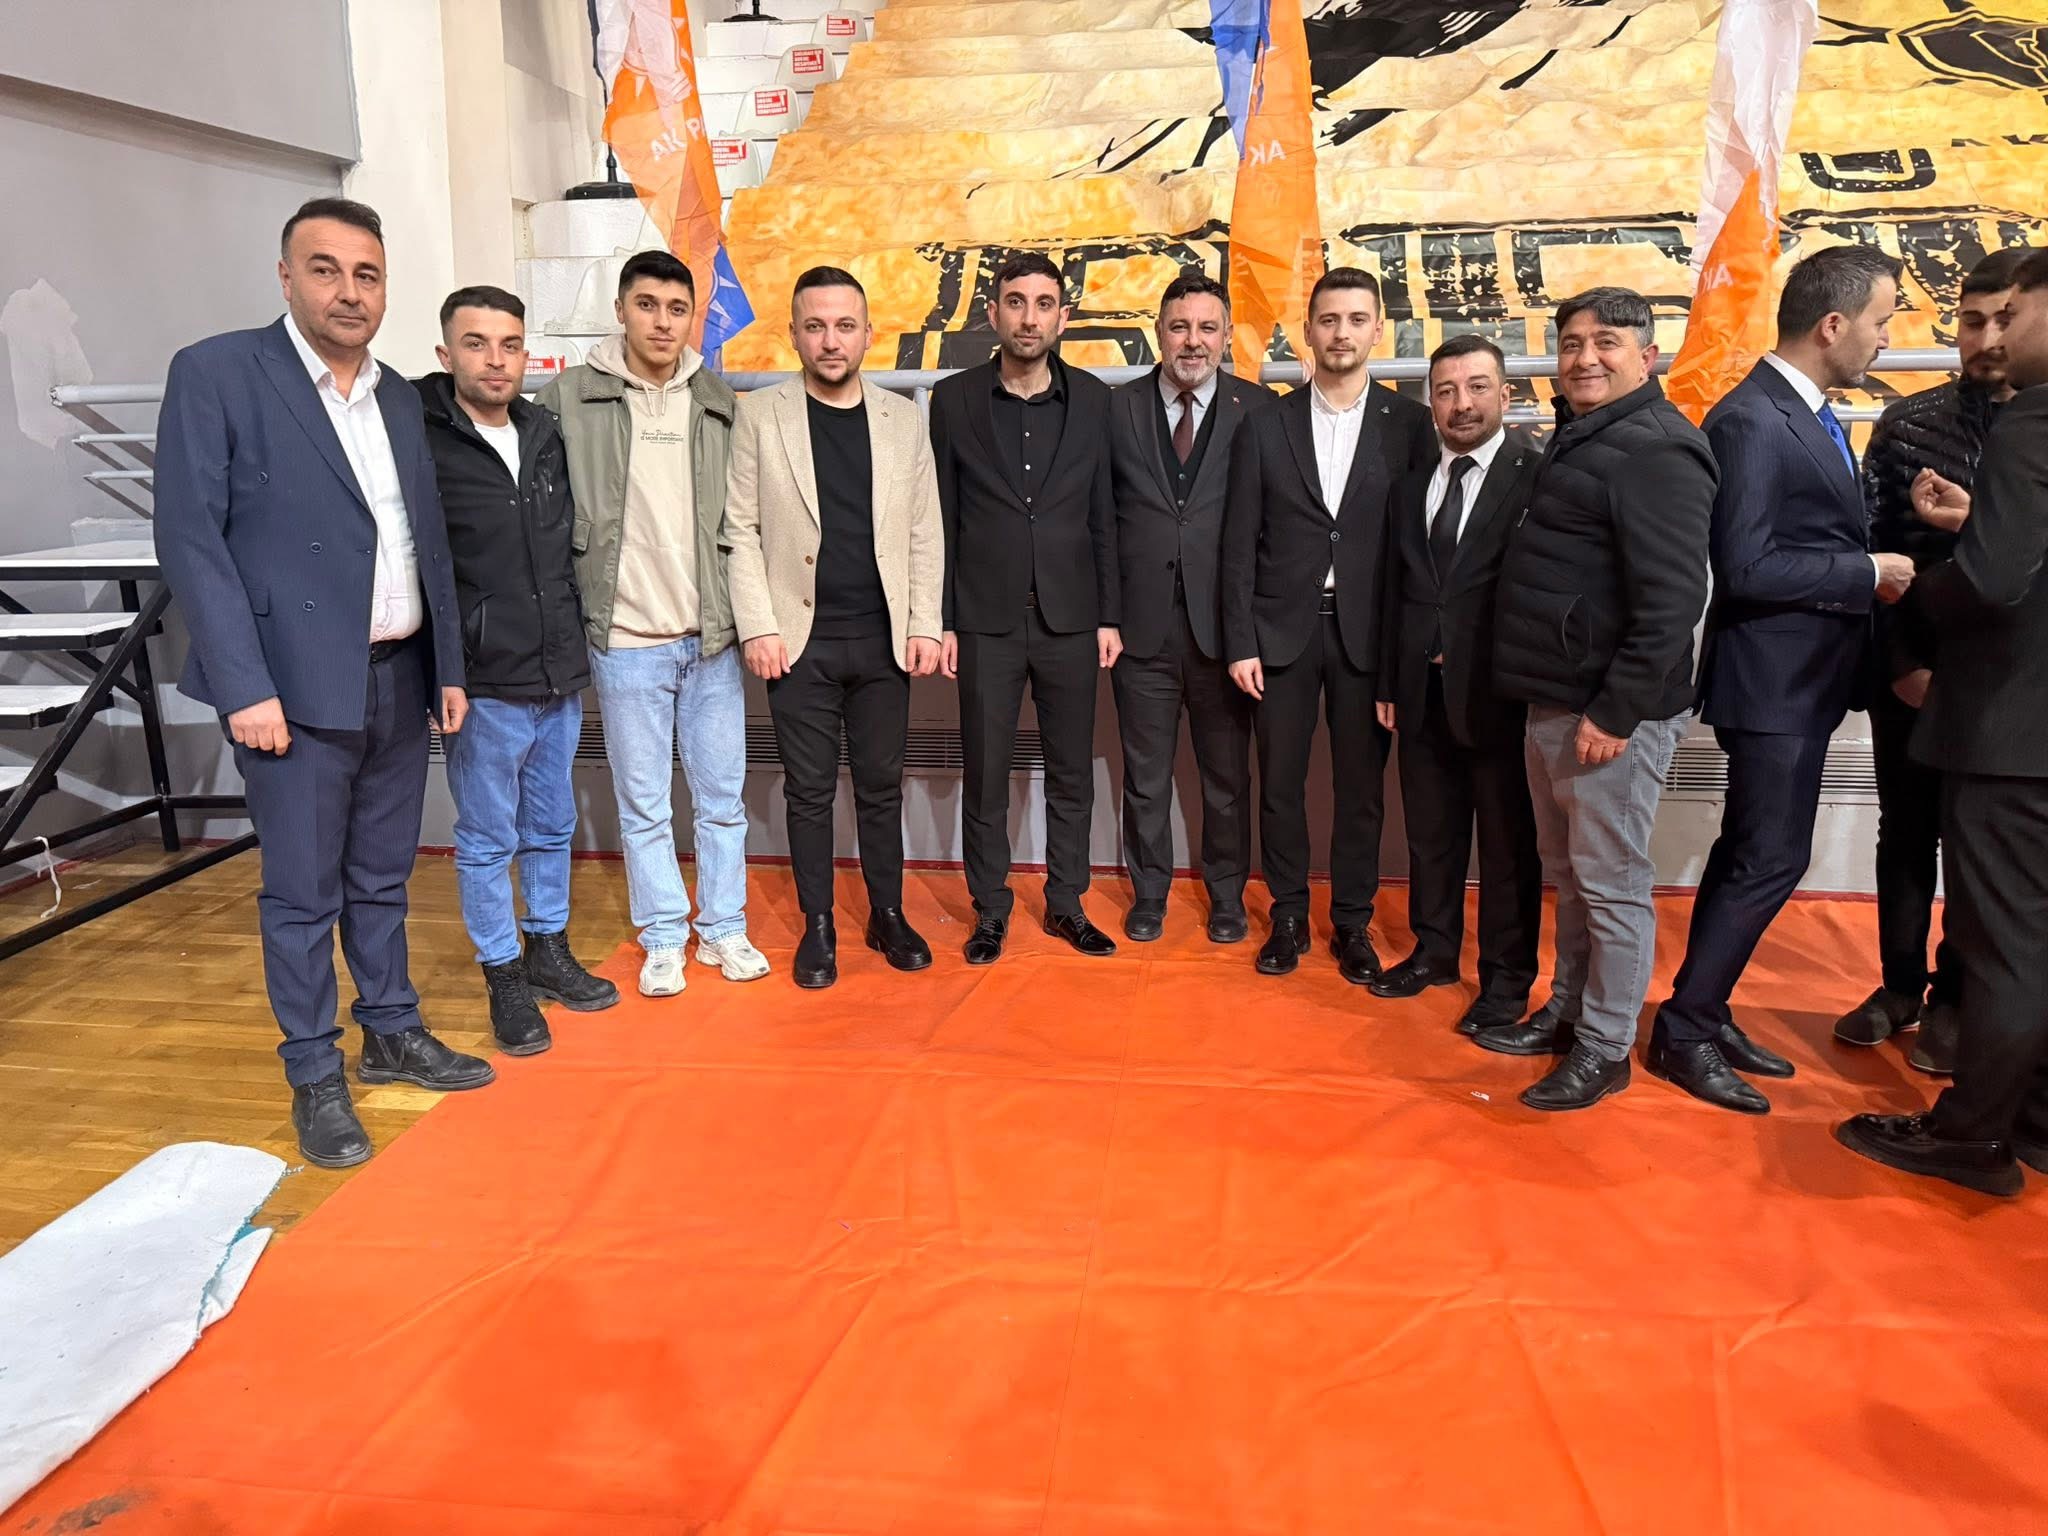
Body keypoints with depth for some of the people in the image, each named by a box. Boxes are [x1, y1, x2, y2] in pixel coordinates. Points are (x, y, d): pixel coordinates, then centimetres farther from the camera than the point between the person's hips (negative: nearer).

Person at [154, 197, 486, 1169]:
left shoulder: (399, 396, 11)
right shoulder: (216, 374, -7)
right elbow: (190, 538, -11)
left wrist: (448, 668, 11)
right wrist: (245, 687, -16)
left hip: (400, 680, 5)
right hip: (296, 687, -5)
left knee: (381, 880, 17)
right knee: (303, 894, 5)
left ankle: (393, 1035, 33)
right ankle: (314, 1079, 20)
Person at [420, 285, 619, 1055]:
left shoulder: (545, 434, 5)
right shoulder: (421, 443, -12)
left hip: (560, 677, 6)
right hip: (484, 687, -5)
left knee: (552, 828, 18)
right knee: (487, 841, 7)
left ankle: (548, 949, 34)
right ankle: (505, 979, 22)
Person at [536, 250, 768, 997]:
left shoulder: (719, 403, 6)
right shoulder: (569, 397, -3)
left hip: (712, 635, 2)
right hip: (624, 640, -2)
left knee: (721, 796, 11)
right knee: (643, 804, 8)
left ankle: (723, 929, 26)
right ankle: (663, 940, 23)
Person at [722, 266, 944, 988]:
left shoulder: (902, 418, 6)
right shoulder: (759, 416, 0)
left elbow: (925, 531, 6)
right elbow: (740, 530, -2)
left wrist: (924, 625, -1)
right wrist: (757, 626, -9)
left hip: (883, 640, 2)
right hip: (799, 639, -1)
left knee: (881, 784, 10)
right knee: (809, 790, 7)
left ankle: (888, 915, 25)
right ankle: (818, 924, 20)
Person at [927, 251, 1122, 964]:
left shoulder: (1092, 399, 4)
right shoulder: (954, 399, 1)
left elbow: (1103, 517, 6)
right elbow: (941, 519, 2)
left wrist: (1108, 616, 3)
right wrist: (941, 620, -2)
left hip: (1070, 619, 1)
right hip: (986, 619, -1)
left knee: (1072, 770, 8)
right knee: (985, 772, 6)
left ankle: (1066, 903, 22)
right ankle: (990, 908, 20)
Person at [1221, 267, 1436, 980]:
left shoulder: (1410, 424, 3)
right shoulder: (1267, 424, 4)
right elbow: (1240, 542, 2)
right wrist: (1240, 642, -4)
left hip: (1367, 633, 0)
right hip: (1284, 628, 1)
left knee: (1360, 786, 6)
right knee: (1279, 781, 6)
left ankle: (1352, 922, 20)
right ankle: (1288, 916, 21)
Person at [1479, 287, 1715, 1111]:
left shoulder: (1655, 450, -14)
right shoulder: (1578, 440, 16)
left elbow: (1673, 597, -21)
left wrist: (1615, 712, -21)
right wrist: (1557, 702, 16)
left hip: (1610, 712, -9)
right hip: (1553, 704, 10)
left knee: (1611, 883, 1)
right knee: (1568, 875, 18)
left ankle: (1604, 1050, 13)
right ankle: (1565, 1013, 31)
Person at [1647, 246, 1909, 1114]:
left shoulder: (1810, 415, 12)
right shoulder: (1751, 422, -17)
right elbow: (1746, 569, -23)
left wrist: (1870, 574, -1)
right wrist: (1870, 575, -16)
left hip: (1805, 679, 10)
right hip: (1773, 682, -10)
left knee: (1748, 855, 14)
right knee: (1772, 861, -6)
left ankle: (1703, 1015, 25)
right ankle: (1683, 1031, 6)